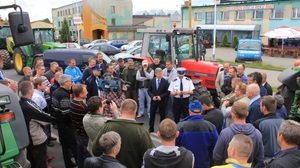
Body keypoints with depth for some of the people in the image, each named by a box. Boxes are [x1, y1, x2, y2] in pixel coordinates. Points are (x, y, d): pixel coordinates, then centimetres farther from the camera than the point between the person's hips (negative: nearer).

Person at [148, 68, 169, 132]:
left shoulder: (165, 81, -8)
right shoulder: (152, 81, 0)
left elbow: (167, 92, -7)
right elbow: (149, 91, 3)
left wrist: (161, 96, -18)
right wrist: (152, 96, -13)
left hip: (162, 101, -2)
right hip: (153, 100, 2)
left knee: (162, 116, 7)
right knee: (152, 115, 9)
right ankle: (151, 129, 21)